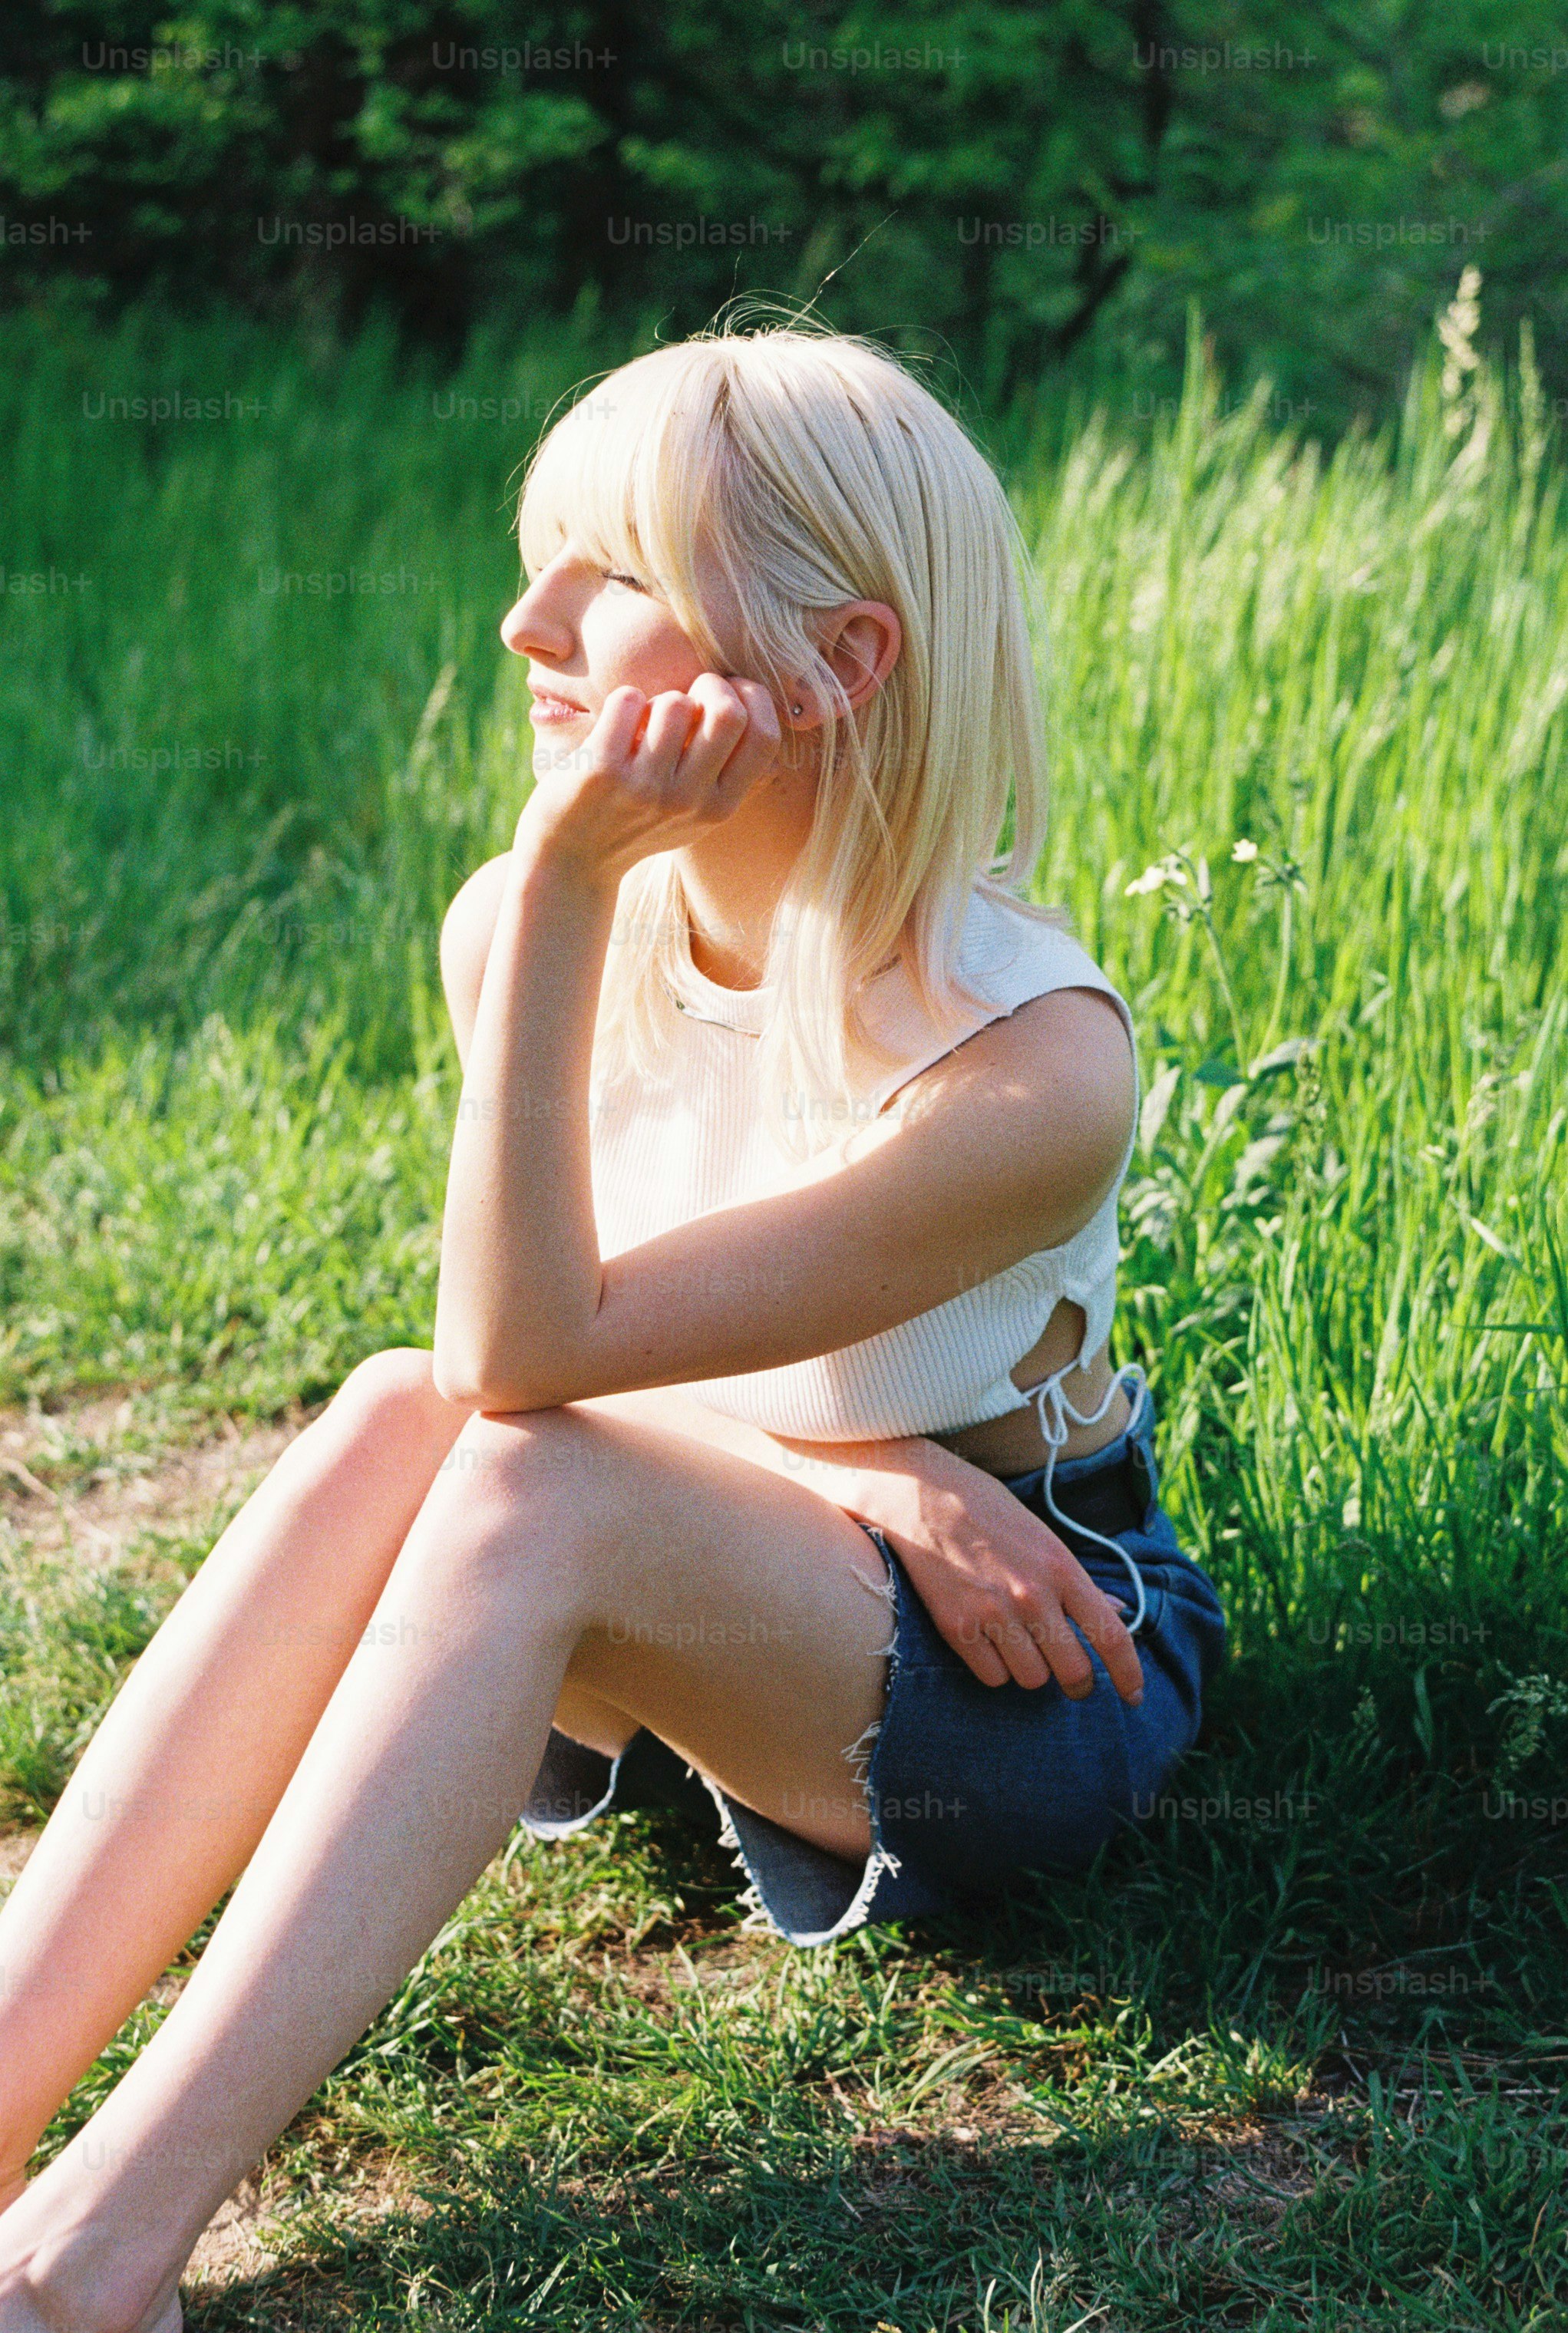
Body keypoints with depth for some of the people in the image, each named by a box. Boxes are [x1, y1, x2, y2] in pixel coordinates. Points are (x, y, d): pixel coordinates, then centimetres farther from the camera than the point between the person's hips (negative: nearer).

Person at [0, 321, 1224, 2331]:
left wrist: (564, 884, -37)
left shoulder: (1028, 1064, -27)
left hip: (1021, 1673, -5)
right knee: (392, 1422, -27)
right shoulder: (522, 931, -10)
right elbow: (507, 1361, -5)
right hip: (714, 1612, 5)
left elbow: (523, 1348, -31)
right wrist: (853, 1461, -22)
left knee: (521, 1476, -32)